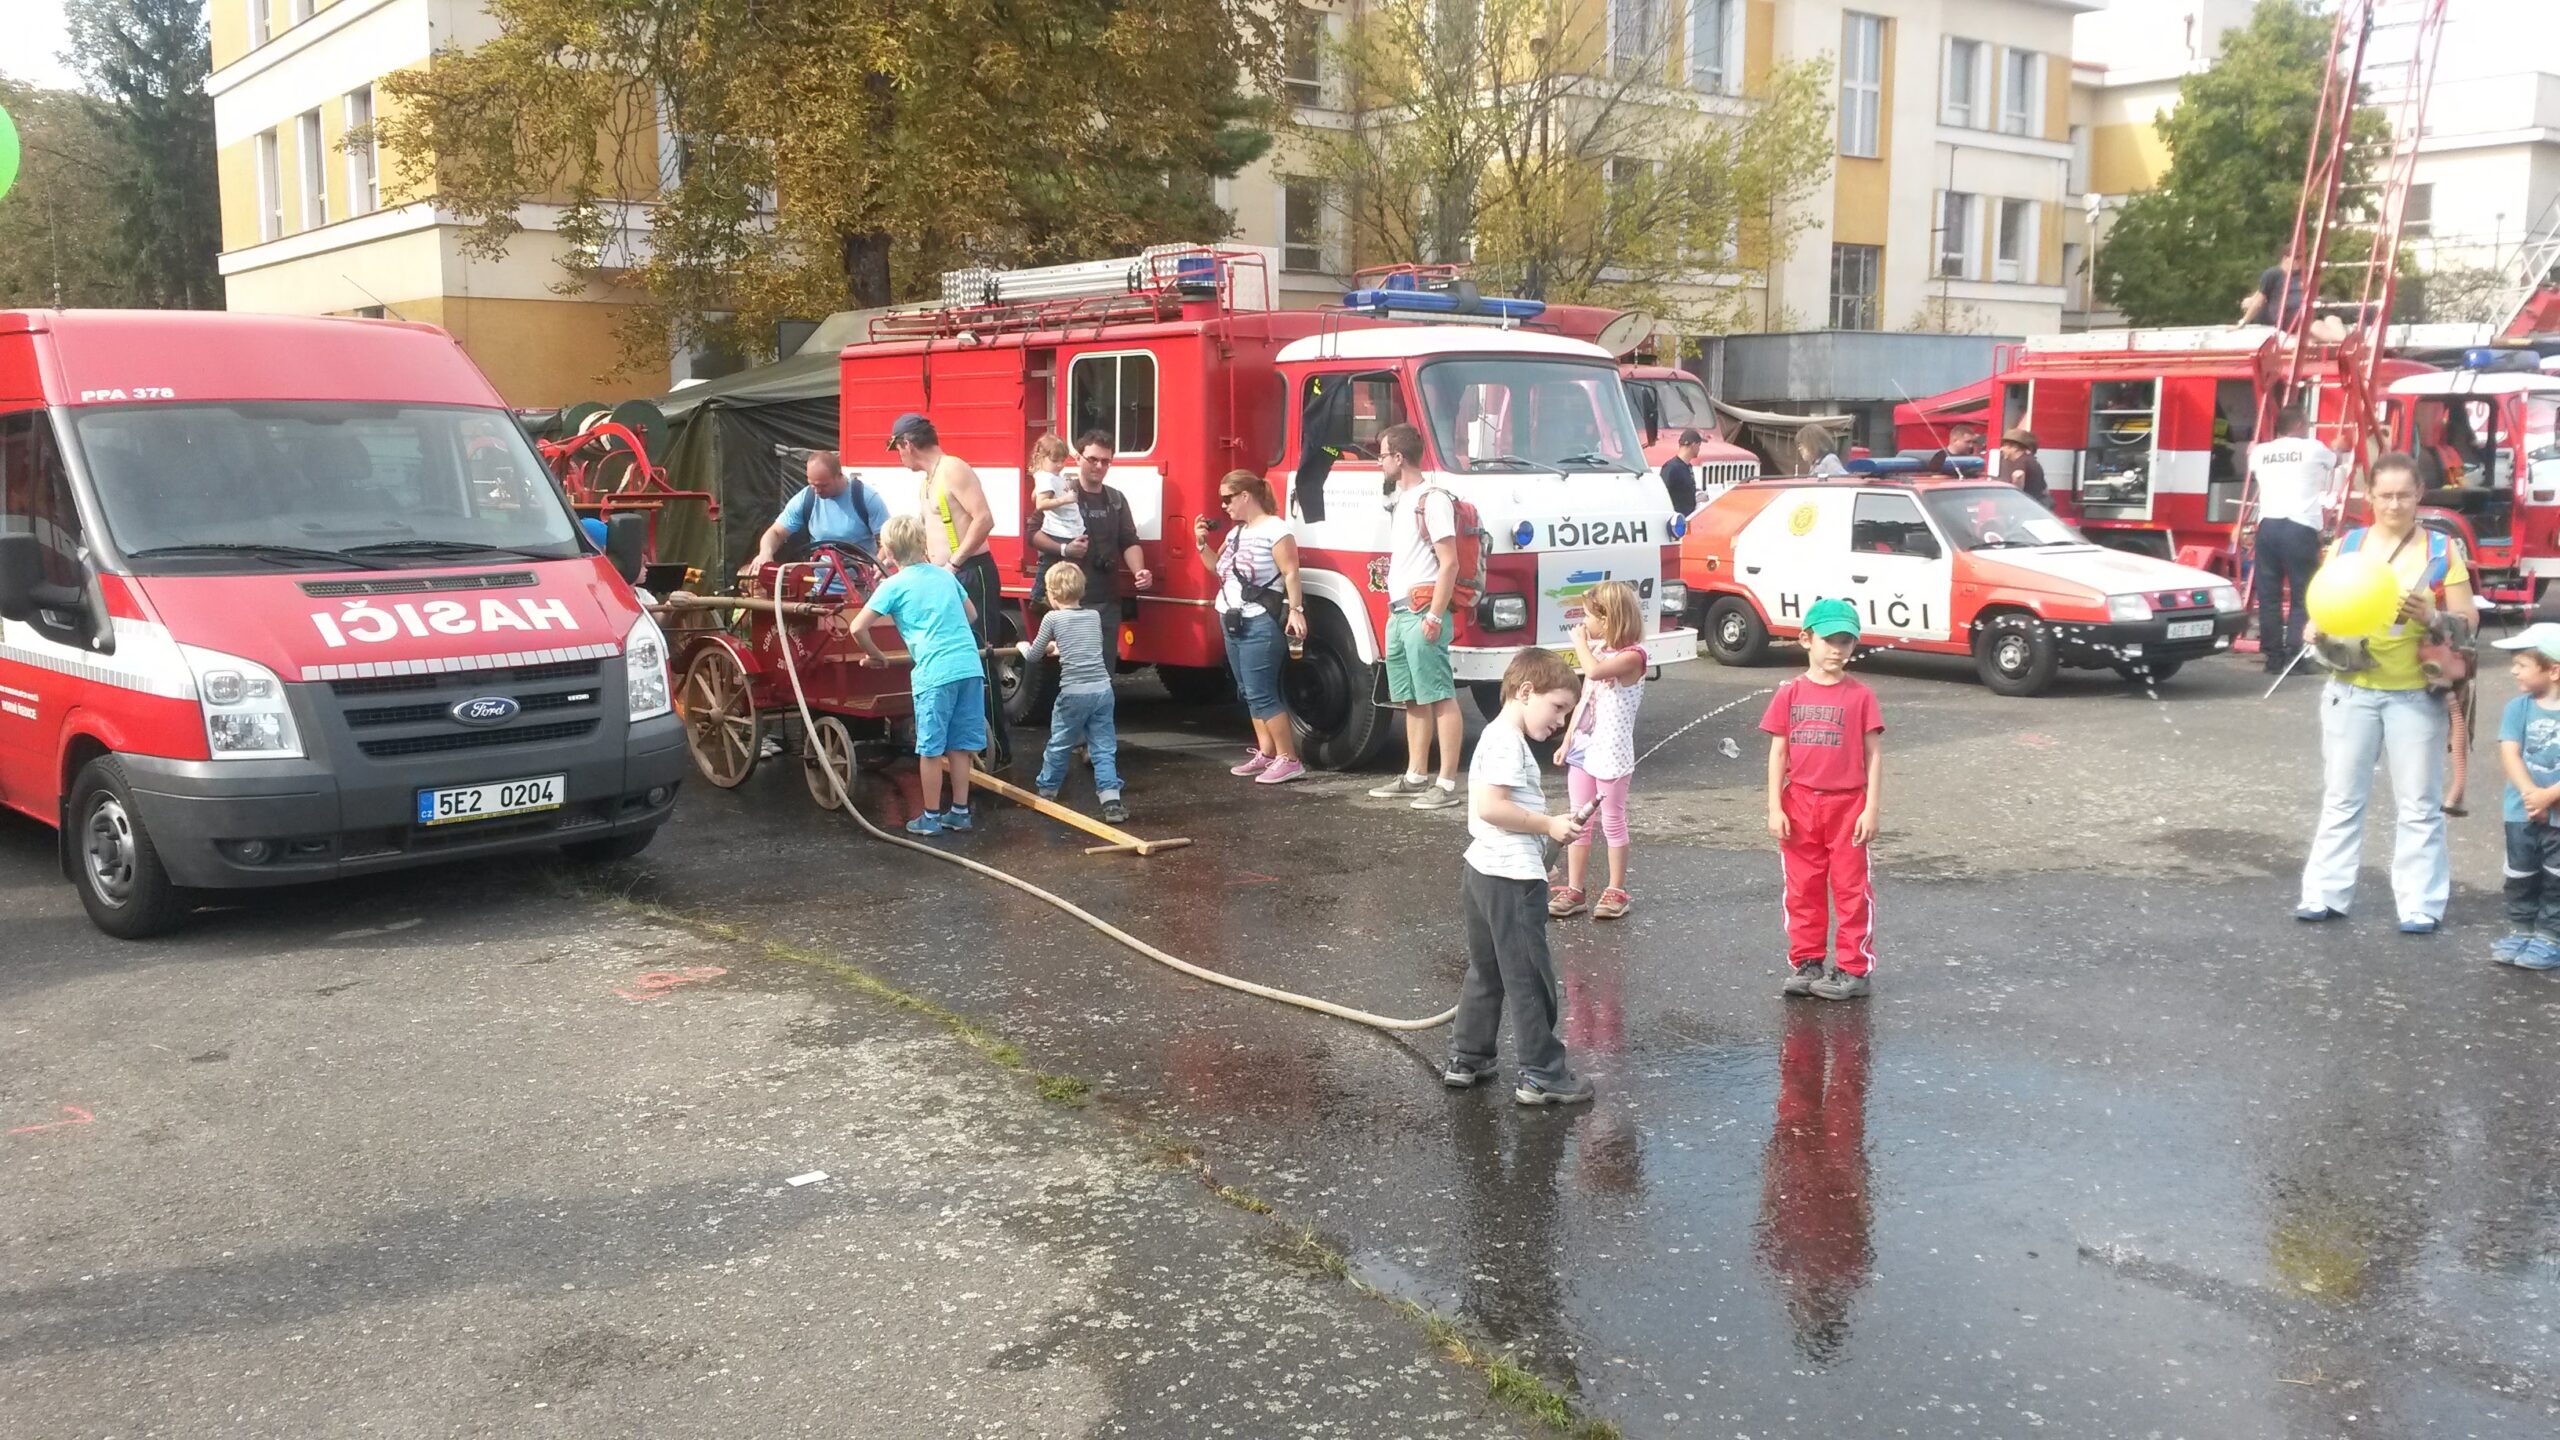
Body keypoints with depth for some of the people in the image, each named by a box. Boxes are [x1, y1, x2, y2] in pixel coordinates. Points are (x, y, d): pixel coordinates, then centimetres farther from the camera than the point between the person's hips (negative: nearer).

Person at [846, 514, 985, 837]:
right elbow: (971, 615, 29)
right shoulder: (945, 575, 16)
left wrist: (875, 654, 12)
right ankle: (960, 811, 19)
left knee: (930, 749, 5)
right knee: (959, 745, 13)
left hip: (935, 673, -5)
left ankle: (930, 817, 12)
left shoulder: (893, 585, 1)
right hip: (970, 667, 5)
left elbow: (858, 628, -5)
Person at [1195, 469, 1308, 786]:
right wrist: (1202, 543, 9)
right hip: (1234, 623, 10)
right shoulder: (1236, 532, 15)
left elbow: (1290, 573, -17)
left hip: (1261, 625, -9)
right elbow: (1217, 567, 25)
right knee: (1250, 694, 12)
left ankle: (1289, 760, -7)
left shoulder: (1274, 529, -13)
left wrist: (1295, 609, -26)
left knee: (1262, 695, -11)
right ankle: (1266, 753, 19)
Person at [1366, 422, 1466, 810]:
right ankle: (1415, 777, 20)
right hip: (1398, 612, 10)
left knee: (1440, 698, -8)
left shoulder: (1432, 500, -10)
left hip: (1422, 613, -10)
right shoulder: (1400, 503, 19)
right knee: (1413, 700, 14)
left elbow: (1449, 563, -15)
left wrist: (1434, 617, -19)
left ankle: (1447, 784, -9)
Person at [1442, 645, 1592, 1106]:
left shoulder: (1495, 736, 15)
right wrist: (1547, 825, -17)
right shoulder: (1509, 742, -17)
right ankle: (1541, 1076, 6)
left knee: (1486, 972, 19)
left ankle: (1466, 1059, 27)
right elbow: (1490, 806, -26)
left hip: (1481, 872, 10)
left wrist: (1548, 825, 13)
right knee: (1530, 978, -1)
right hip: (1512, 878, -10)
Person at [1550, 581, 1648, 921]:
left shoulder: (1632, 655, -15)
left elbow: (1594, 670, -34)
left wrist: (1580, 641, -17)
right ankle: (1573, 890, 14)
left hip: (1611, 753, -7)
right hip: (1583, 749, 7)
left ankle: (1616, 891, 14)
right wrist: (1566, 742, 13)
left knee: (1613, 822, 3)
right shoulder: (1597, 650, 10)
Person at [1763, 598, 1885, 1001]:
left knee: (1852, 888, 3)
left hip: (1847, 805, -2)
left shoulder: (1860, 696, -4)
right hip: (1800, 804, 2)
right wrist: (1775, 808, -3)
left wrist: (1872, 809, -8)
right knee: (1803, 888, 10)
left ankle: (1853, 968, 11)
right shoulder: (1790, 693, 1)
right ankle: (1805, 962, 21)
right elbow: (1778, 752, 2)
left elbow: (1874, 755, -2)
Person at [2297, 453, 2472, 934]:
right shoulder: (2345, 546, 5)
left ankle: (2421, 905, 7)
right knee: (2341, 798, 7)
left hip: (2416, 696, -2)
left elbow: (2467, 623, -1)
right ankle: (2326, 894, 13)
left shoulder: (2443, 551, 0)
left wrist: (2432, 617, -20)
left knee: (2419, 805, 2)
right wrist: (2318, 633, -13)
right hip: (2352, 691, 2)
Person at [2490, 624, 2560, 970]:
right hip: (2522, 813, 3)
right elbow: (2509, 753, -10)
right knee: (2520, 877, 11)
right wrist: (2530, 793, -23)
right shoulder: (2518, 708, -1)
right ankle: (2520, 931, 23)